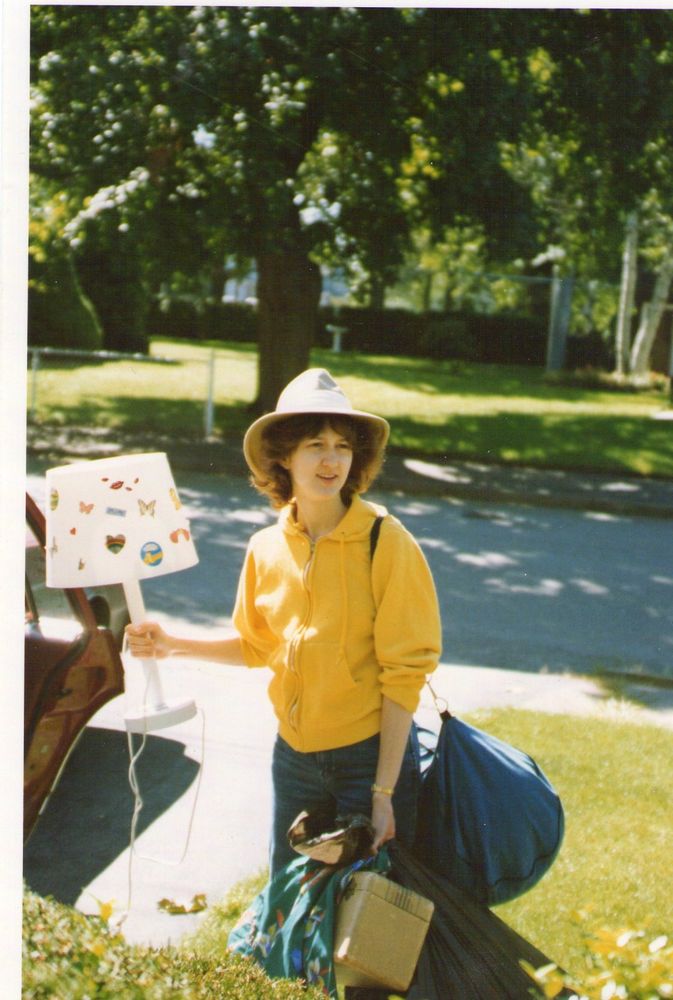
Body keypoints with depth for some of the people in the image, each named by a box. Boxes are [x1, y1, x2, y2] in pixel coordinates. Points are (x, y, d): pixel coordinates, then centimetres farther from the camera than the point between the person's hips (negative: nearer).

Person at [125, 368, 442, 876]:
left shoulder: (387, 542, -15)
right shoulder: (266, 548, -1)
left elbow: (404, 671, -14)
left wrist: (384, 791, -15)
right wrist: (172, 644, 1)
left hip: (371, 753, -4)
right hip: (294, 755, 5)